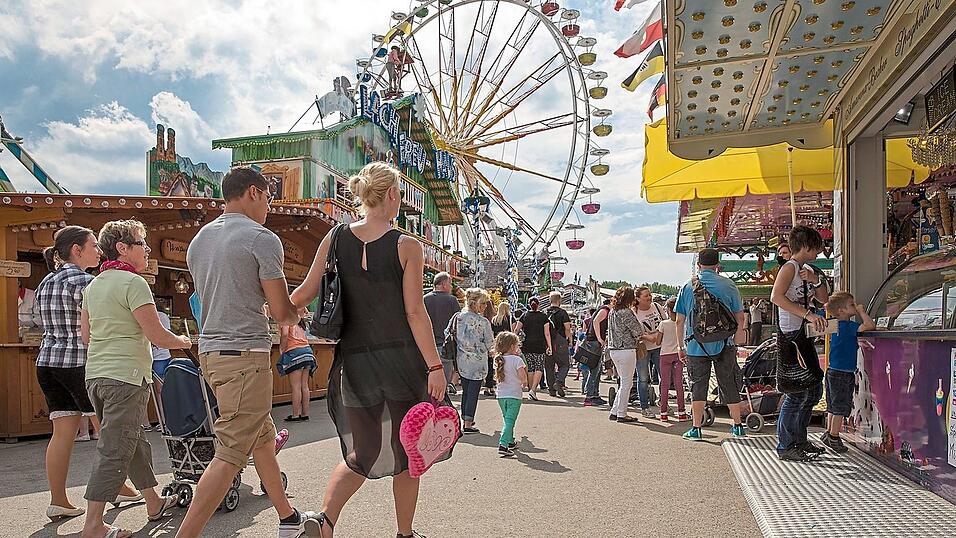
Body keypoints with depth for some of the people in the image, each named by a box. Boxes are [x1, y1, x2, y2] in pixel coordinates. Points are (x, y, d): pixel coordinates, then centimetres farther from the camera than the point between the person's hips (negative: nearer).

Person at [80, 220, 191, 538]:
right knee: (114, 451, -4)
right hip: (125, 377, -9)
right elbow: (158, 336, -16)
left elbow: (85, 334, 20)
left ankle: (154, 503, 30)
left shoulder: (94, 284, 14)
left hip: (95, 374, 9)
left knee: (134, 441, 18)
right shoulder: (133, 282, -13)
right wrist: (184, 342, 2)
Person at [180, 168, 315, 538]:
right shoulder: (262, 238, -11)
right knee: (230, 455, -6)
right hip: (245, 354, -9)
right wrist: (297, 314, 13)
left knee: (263, 439, 18)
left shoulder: (198, 240, 14)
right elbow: (282, 312, -9)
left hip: (210, 349, 9)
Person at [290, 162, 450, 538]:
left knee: (362, 453, 19)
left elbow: (305, 294, 2)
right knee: (406, 451, 16)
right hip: (402, 359, -3)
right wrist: (435, 366, -8)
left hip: (354, 362, 3)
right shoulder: (407, 246, -9)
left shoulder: (334, 240, 0)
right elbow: (415, 312, -12)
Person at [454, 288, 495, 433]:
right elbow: (490, 344, -6)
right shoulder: (483, 322, -14)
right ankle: (468, 423, 3)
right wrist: (489, 350, 15)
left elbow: (455, 338, 6)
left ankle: (465, 419, 26)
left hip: (462, 361, 5)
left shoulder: (459, 317, -2)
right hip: (477, 362, -5)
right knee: (473, 393, 2)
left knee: (465, 391, 17)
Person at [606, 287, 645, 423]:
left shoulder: (612, 312, 10)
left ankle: (614, 412, 17)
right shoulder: (626, 313, -16)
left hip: (613, 350, 8)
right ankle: (622, 414, 7)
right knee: (627, 383, 2)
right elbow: (639, 331, -11)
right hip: (626, 350, -8)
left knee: (624, 382, 17)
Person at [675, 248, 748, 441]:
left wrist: (680, 346, 9)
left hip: (695, 345, 0)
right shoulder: (728, 285, 0)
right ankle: (738, 426, 21)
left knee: (698, 386, 8)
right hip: (724, 345, 0)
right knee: (729, 385, 12)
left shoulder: (688, 286, 1)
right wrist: (738, 335, 21)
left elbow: (680, 320, 2)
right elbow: (740, 316, 5)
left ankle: (696, 428, 7)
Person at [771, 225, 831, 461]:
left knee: (814, 389, 16)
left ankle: (799, 440, 27)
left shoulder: (806, 271, 18)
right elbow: (776, 297, -28)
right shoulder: (790, 267, -11)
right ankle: (784, 446, 2)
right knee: (798, 393, -9)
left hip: (803, 336, 11)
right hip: (789, 337, -10)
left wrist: (816, 281, -1)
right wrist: (809, 314, -32)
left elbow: (823, 299, 19)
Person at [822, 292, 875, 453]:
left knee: (835, 406, 19)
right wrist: (861, 311, -15)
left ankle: (829, 433, 28)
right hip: (842, 373, -9)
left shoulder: (838, 325, 9)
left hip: (833, 372, 9)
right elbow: (870, 325, -28)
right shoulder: (848, 326, -18)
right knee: (841, 407, -1)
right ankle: (834, 438, 6)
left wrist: (860, 313, 9)